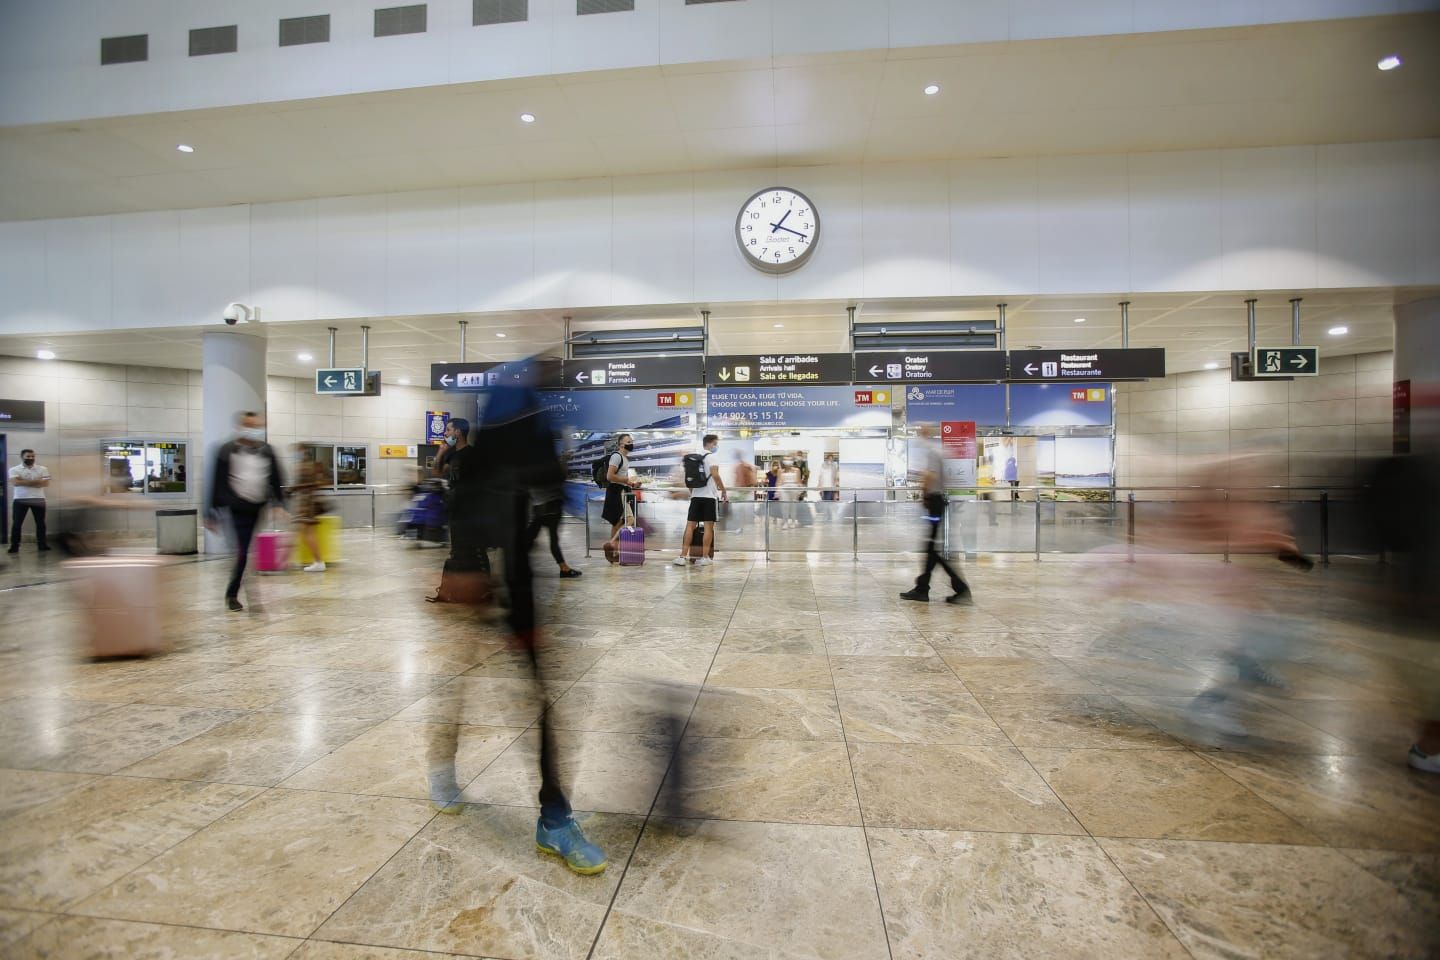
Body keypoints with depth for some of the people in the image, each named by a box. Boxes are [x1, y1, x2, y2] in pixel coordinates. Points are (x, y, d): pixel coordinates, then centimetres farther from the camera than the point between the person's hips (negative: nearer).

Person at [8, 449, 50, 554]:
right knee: (16, 523, 1)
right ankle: (14, 546, 7)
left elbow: (45, 483, -7)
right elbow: (15, 482, -15)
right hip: (20, 500, -1)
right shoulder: (14, 470, 2)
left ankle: (42, 545, 12)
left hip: (38, 499, 1)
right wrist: (35, 481, -15)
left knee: (40, 523, 5)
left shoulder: (42, 469, 5)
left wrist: (24, 482, -10)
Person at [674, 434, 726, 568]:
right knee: (708, 527, 1)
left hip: (695, 496, 6)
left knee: (690, 526, 5)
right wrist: (723, 491, -8)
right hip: (709, 496, -6)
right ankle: (704, 557, 2)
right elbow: (715, 475, -16)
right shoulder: (711, 457, -4)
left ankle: (683, 556, 2)